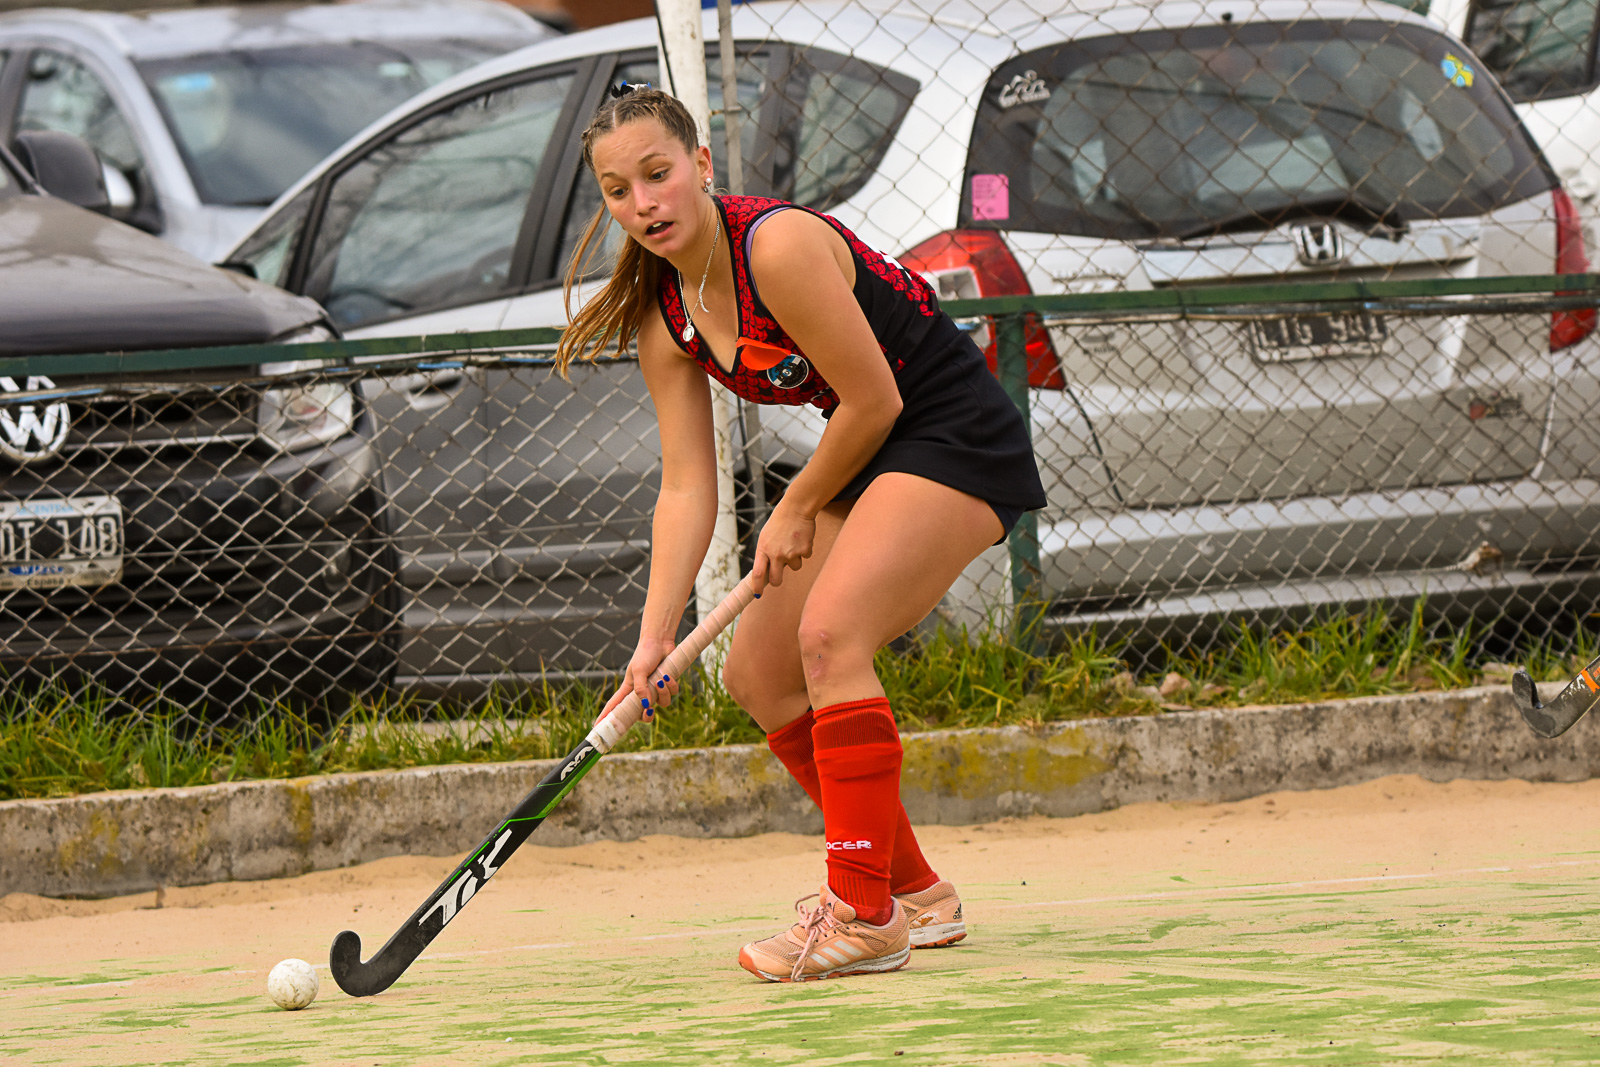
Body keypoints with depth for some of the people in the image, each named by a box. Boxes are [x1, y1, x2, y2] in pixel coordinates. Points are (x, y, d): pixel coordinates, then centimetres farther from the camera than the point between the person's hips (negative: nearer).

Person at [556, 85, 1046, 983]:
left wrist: (797, 513, -5)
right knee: (759, 674, 8)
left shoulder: (778, 246, -25)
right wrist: (656, 636, -9)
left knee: (829, 634, -26)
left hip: (959, 439, -9)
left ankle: (864, 917, -24)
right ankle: (916, 893, 21)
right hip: (874, 458, 9)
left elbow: (873, 400, -19)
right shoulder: (664, 317, 0)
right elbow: (687, 487, 0)